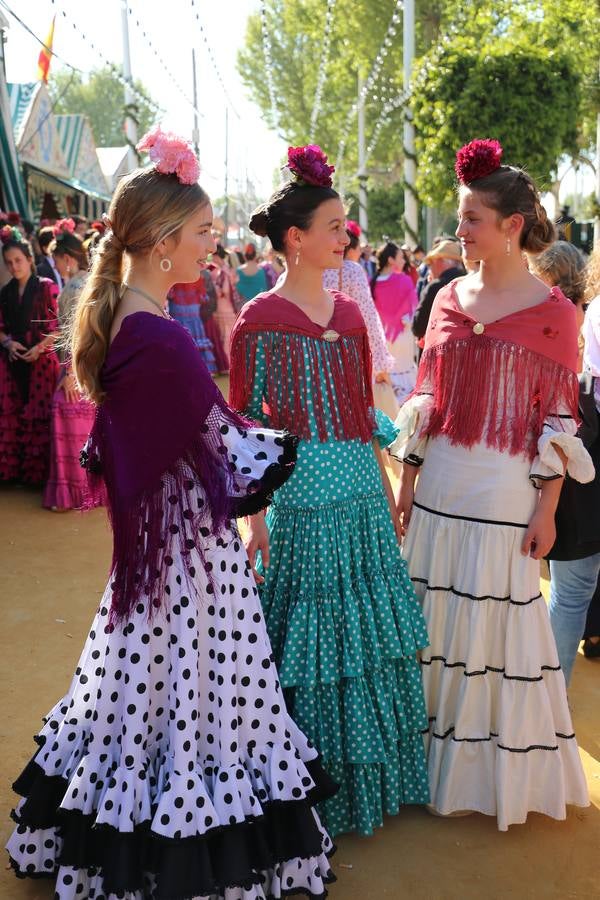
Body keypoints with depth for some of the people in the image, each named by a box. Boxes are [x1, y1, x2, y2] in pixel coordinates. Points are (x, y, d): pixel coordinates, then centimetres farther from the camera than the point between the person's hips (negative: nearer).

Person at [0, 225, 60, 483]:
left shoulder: (46, 287, -1)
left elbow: (58, 326, -5)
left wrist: (39, 348, -16)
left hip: (40, 361, -4)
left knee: (38, 415, -4)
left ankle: (38, 471, 5)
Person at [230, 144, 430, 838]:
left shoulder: (350, 313, 9)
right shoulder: (260, 321, -8)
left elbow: (365, 415, 13)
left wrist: (386, 494, 13)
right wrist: (255, 519, -13)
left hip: (360, 494, 6)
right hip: (302, 497, -6)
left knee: (367, 630, 16)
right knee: (309, 637, 5)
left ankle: (375, 774, 37)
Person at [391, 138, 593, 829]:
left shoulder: (552, 312, -5)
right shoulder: (449, 298, 7)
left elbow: (558, 420, -5)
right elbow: (424, 400, 9)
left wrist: (546, 510, -9)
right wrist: (406, 482, 7)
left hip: (504, 494, -4)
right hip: (439, 486, 4)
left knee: (496, 628, 5)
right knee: (433, 623, 12)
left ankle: (498, 768, 28)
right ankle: (435, 755, 33)